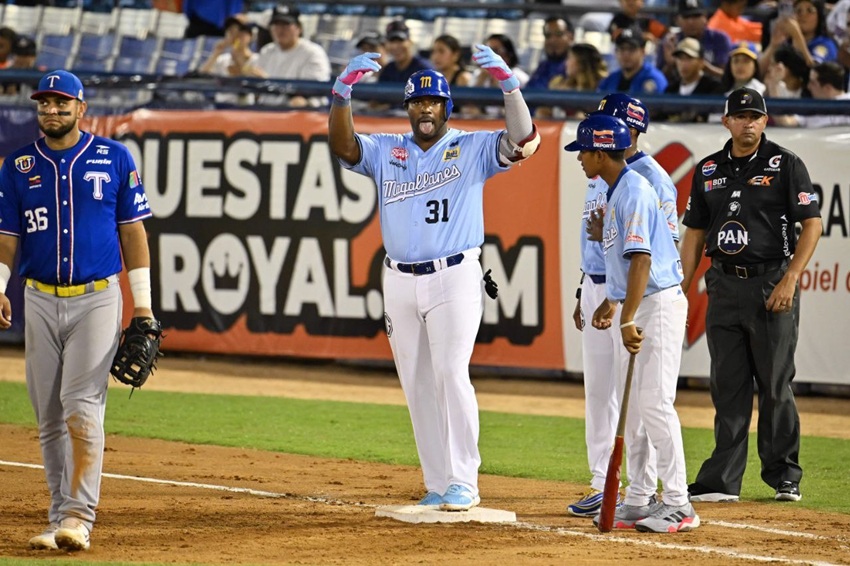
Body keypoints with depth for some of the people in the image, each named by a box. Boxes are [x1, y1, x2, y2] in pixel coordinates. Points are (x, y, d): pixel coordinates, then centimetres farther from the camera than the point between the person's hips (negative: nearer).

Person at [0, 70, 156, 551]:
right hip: (41, 302, 3)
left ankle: (80, 518, -16)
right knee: (49, 416, 4)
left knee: (82, 404, -15)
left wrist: (143, 303, 1)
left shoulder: (114, 159, 2)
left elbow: (133, 231, 5)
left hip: (98, 298, -3)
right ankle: (61, 519, 11)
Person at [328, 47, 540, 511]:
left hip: (454, 278, -4)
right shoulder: (386, 151, 12)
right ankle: (437, 485, 11)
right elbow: (342, 146, -3)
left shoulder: (472, 149, 3)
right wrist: (342, 92, -19)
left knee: (451, 375, -13)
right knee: (417, 385, 5)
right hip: (400, 281, 4)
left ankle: (463, 482, -9)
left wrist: (508, 83, -25)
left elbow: (523, 141, -12)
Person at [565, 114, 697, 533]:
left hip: (657, 305, -11)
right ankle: (640, 499, 17)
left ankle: (678, 505, -10)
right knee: (631, 408, 11)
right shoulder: (615, 192, 14)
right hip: (633, 306, 11)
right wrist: (611, 303, 27)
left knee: (654, 404, -12)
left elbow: (641, 260, -25)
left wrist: (628, 320, -29)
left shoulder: (634, 192, -18)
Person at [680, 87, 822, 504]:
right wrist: (681, 291, 9)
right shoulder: (708, 171, 12)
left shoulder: (785, 165, -2)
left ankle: (784, 476, 9)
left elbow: (812, 224, -6)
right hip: (724, 286, 4)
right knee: (727, 387, 4)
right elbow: (695, 234, 16)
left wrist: (790, 279, -15)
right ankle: (723, 481, 5)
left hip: (772, 285, -4)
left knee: (775, 386, -1)